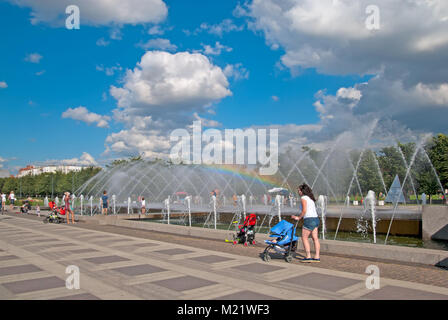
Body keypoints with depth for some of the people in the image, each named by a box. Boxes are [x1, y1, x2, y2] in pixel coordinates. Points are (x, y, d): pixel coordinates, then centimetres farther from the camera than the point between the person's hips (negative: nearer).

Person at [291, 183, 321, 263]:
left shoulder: (304, 198, -8)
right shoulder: (310, 198, 18)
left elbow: (304, 211, -15)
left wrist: (298, 218, -1)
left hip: (309, 220, -9)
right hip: (316, 218, 9)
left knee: (304, 238, 0)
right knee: (315, 238, 7)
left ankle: (308, 257, -2)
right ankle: (317, 257, 8)